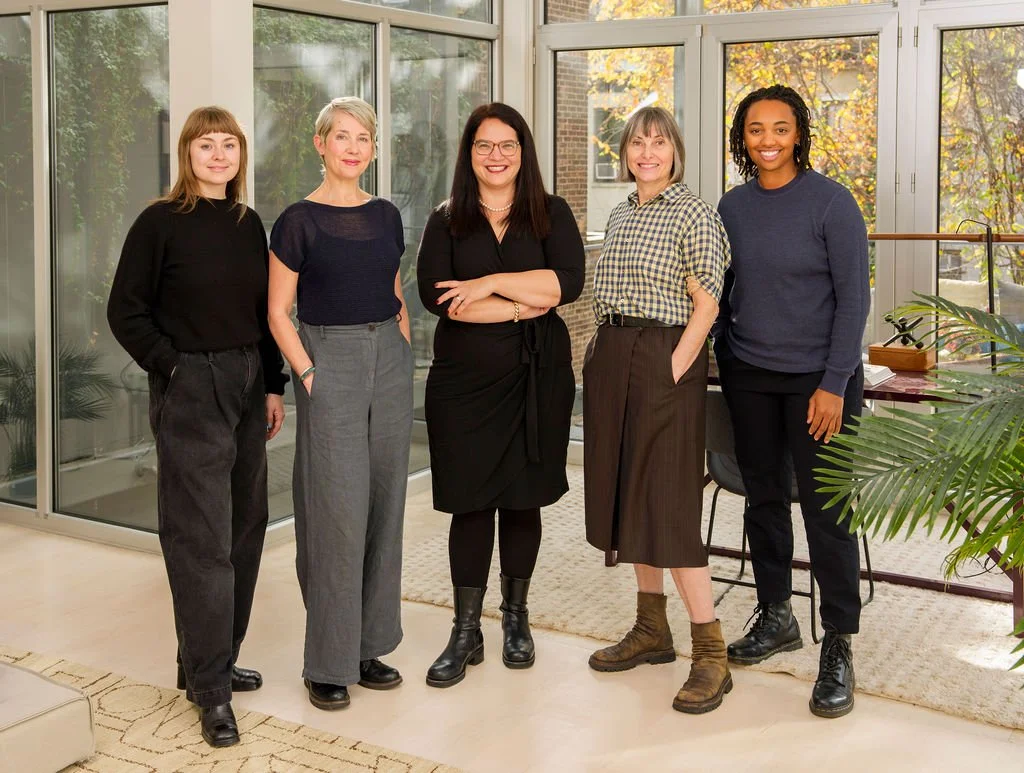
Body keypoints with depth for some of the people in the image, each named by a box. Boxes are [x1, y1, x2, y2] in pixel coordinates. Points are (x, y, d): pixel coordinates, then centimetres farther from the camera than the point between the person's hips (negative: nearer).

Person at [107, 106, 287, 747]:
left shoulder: (249, 224, 10)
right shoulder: (160, 223, -6)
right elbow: (126, 310, -5)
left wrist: (273, 385, 9)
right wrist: (171, 366, -11)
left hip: (247, 386, 7)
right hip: (189, 390, -6)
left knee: (245, 526, 11)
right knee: (202, 537, -5)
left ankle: (211, 661, 26)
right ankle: (211, 689, 3)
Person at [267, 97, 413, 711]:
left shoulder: (387, 216, 11)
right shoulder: (299, 221, -5)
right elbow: (278, 312, -5)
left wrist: (404, 356, 8)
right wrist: (308, 375, -12)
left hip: (389, 362, 6)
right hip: (330, 362, -5)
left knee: (384, 506, 8)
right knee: (337, 512, -5)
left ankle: (368, 647, 21)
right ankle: (328, 664, 7)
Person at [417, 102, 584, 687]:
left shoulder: (551, 214, 6)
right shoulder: (447, 221, 7)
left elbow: (569, 282, -9)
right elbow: (434, 293, -9)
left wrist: (490, 283, -14)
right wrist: (521, 306, -13)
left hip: (537, 376, 0)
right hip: (464, 377, 0)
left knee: (523, 498, 8)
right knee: (470, 501, 1)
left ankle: (516, 618, 25)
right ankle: (466, 632, 12)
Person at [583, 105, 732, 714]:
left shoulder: (693, 214, -7)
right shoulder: (621, 214, 16)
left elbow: (705, 305, -11)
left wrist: (672, 372, -17)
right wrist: (603, 359, 11)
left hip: (665, 360, -8)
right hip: (611, 357, 8)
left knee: (666, 502, -11)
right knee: (629, 493, 11)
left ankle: (712, 655, -4)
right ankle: (651, 632, 23)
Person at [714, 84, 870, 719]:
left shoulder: (830, 202, -8)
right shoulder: (732, 206, 7)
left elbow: (853, 297, -9)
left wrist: (834, 384, -14)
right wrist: (719, 354, 7)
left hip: (817, 378, -5)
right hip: (748, 375, 5)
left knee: (826, 509, -3)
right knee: (764, 497, 12)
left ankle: (839, 648, 7)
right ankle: (776, 618, 29)